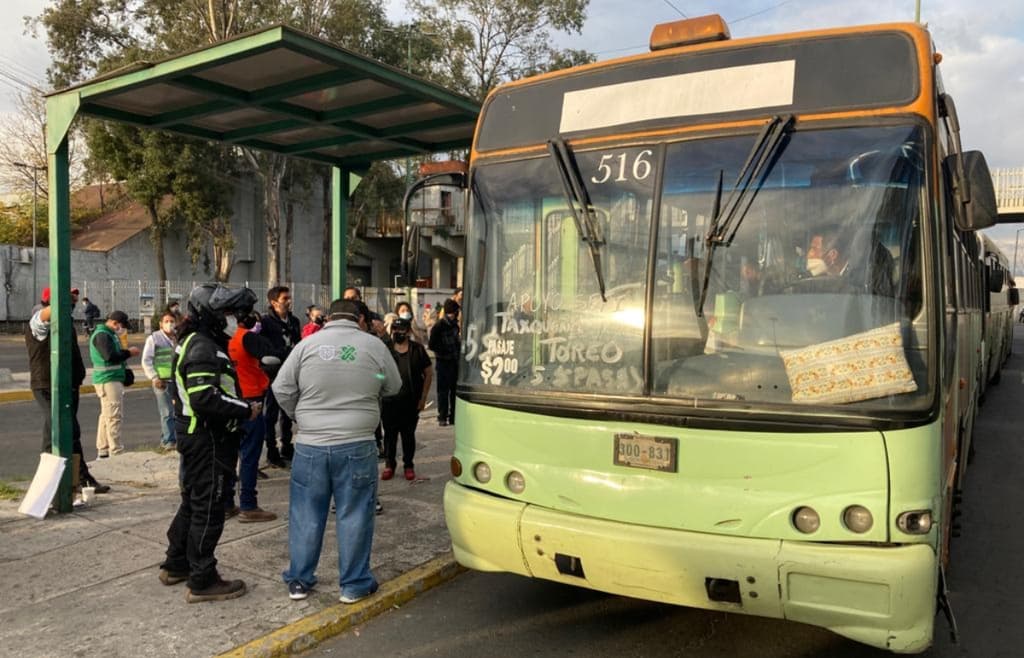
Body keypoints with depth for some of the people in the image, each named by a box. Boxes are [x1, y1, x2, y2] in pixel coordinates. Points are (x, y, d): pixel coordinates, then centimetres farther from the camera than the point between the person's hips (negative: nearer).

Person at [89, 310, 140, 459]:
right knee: (114, 416, -10)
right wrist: (129, 353, -14)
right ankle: (116, 452, -8)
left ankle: (103, 450, 21)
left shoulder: (109, 334, 20)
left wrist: (126, 352, 5)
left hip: (114, 379, 11)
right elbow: (109, 356, -24)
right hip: (108, 380, -11)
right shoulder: (102, 335, -14)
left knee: (106, 415, 14)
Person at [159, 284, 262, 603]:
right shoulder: (203, 347, -20)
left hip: (194, 435, 11)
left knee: (193, 502, 22)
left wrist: (241, 407, 9)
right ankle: (202, 581, 8)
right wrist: (246, 410, -19)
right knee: (208, 508, -2)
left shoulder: (192, 341, 14)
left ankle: (175, 565, 35)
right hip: (206, 437, -11)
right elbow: (205, 399, -29)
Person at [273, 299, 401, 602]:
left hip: (310, 445, 2)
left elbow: (281, 389, 2)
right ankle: (354, 585, 16)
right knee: (353, 515, 8)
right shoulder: (374, 345, -1)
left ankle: (299, 581, 25)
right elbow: (393, 387, 10)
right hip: (357, 445, -1)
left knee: (306, 515, 13)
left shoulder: (307, 344, 0)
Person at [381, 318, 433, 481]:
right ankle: (389, 464, 21)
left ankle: (409, 465, 21)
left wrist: (423, 397, -2)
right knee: (389, 434, 8)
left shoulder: (417, 349, -1)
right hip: (389, 401, 1)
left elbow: (429, 373, 2)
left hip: (411, 402, -1)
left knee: (408, 434, 9)